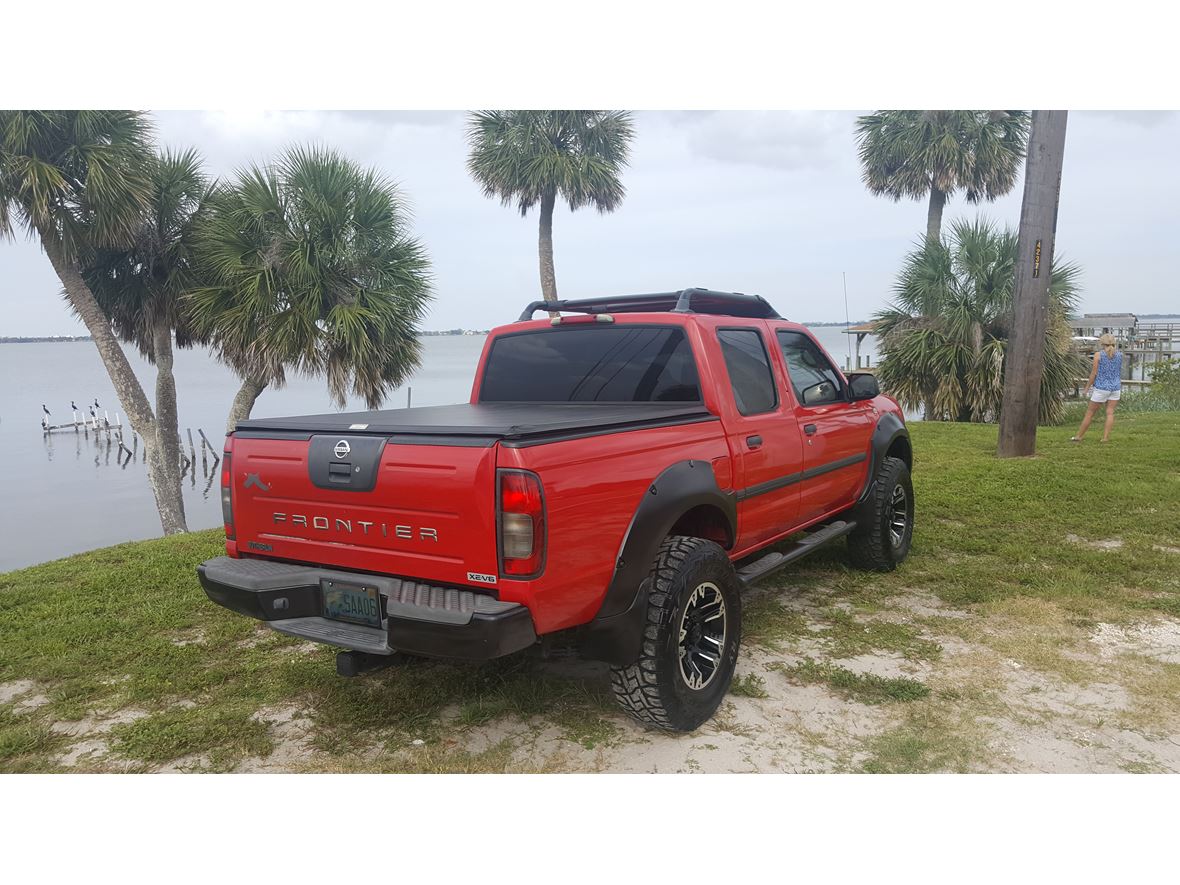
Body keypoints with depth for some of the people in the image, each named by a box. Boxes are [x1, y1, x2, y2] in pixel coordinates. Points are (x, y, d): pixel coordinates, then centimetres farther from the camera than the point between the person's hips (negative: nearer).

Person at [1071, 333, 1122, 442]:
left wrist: (1087, 386, 1)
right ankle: (1105, 437, -8)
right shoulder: (1120, 354, 3)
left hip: (1101, 387, -4)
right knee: (1110, 413, 1)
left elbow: (1094, 373, -10)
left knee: (1090, 413, 3)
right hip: (1116, 387, 4)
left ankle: (1078, 436, 10)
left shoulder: (1098, 354, -9)